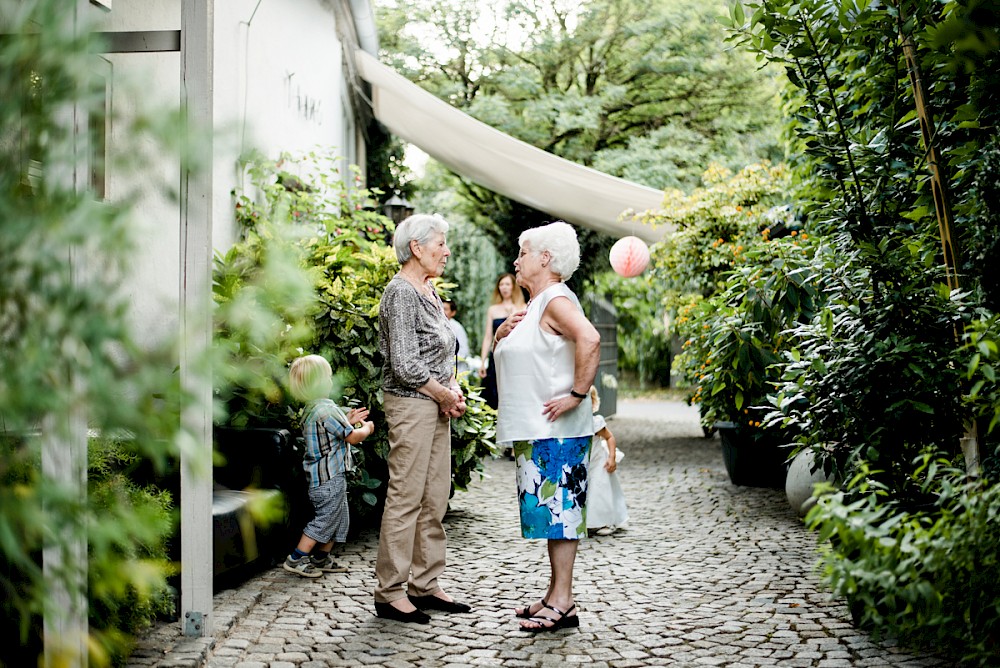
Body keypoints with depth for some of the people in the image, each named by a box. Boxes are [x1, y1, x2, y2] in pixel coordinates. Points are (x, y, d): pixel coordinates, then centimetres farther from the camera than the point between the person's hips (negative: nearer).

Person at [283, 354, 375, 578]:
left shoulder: (311, 409, 11)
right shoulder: (327, 409, -21)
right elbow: (353, 437, -16)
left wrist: (347, 420, 17)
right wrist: (366, 428, 3)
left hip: (322, 476, 10)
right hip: (330, 477, -10)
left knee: (339, 518, 18)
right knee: (325, 519, -2)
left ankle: (321, 558, 24)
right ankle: (296, 559, 2)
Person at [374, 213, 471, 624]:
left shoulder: (429, 291, 15)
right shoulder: (401, 293, -14)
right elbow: (405, 366, -20)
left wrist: (453, 388, 4)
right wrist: (445, 394, -10)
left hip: (436, 405, 10)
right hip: (411, 403, -10)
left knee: (435, 499, 12)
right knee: (405, 498, -5)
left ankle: (424, 585, 22)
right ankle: (390, 593, 4)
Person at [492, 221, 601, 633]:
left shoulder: (556, 300, -12)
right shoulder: (533, 305, 20)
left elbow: (590, 339, -29)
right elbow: (508, 351, 30)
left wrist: (577, 394, -26)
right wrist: (503, 332, 8)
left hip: (555, 429, -10)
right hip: (534, 429, 10)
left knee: (557, 507, -7)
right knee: (551, 509, 11)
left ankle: (563, 603, -3)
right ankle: (555, 596, 18)